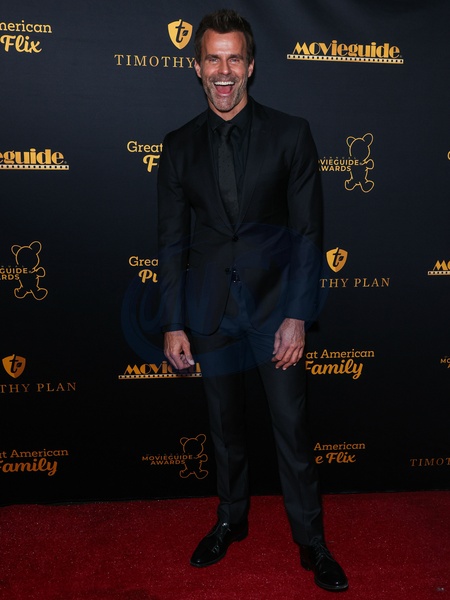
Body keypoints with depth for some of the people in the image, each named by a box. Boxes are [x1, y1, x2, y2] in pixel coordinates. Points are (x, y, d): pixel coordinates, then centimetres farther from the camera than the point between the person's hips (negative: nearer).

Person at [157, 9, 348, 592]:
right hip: (210, 311, 2)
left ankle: (312, 542, 24)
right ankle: (231, 519, 38)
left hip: (275, 304, -2)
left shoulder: (290, 134, -1)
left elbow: (308, 232, -4)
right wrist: (173, 323, 1)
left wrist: (297, 316, -11)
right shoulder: (179, 146, 5)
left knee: (293, 430, 4)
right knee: (225, 427, 15)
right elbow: (172, 241, 5)